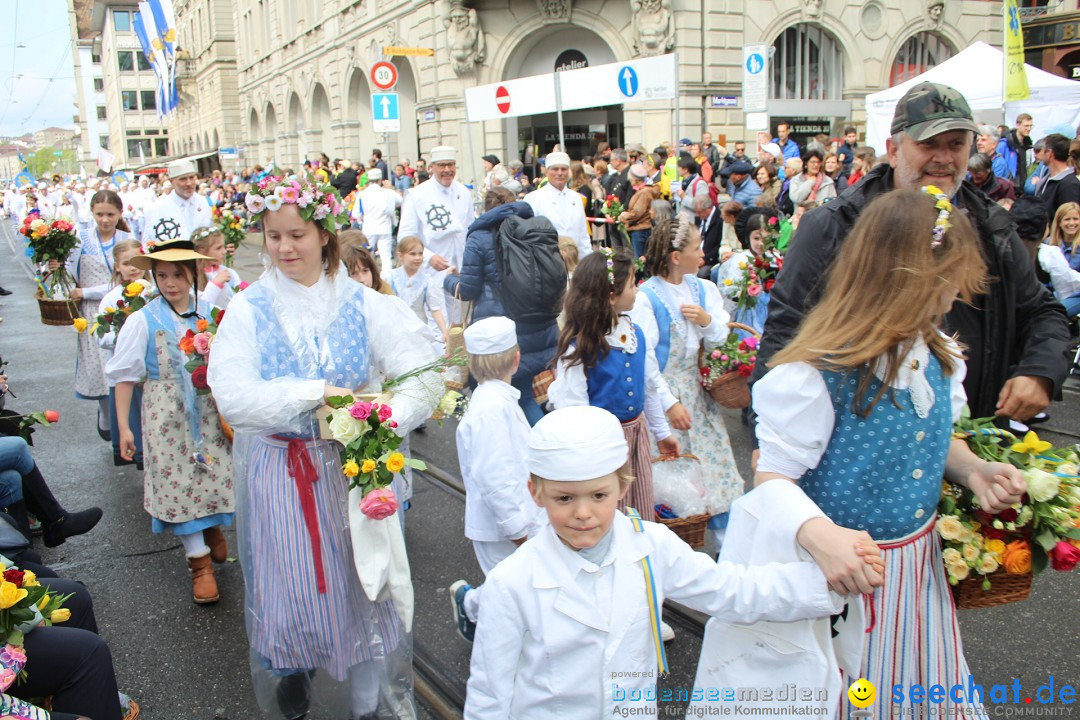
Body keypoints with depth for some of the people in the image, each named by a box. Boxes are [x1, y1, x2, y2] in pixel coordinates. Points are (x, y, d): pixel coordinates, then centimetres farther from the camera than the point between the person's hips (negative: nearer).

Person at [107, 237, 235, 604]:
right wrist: (124, 427, -4)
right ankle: (199, 559, 16)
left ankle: (213, 526, 39)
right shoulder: (143, 320, -8)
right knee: (178, 481, 2)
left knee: (216, 473, 7)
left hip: (208, 410, 2)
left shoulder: (209, 313, -3)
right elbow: (125, 376, -4)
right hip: (167, 415, -2)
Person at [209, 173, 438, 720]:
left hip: (351, 468, 0)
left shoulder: (363, 304, -4)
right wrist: (316, 393, -23)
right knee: (288, 589, 11)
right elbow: (231, 395, -16)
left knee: (359, 585, 9)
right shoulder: (249, 309, -3)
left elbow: (425, 378, -12)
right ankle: (292, 672, 44)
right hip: (278, 471, 0)